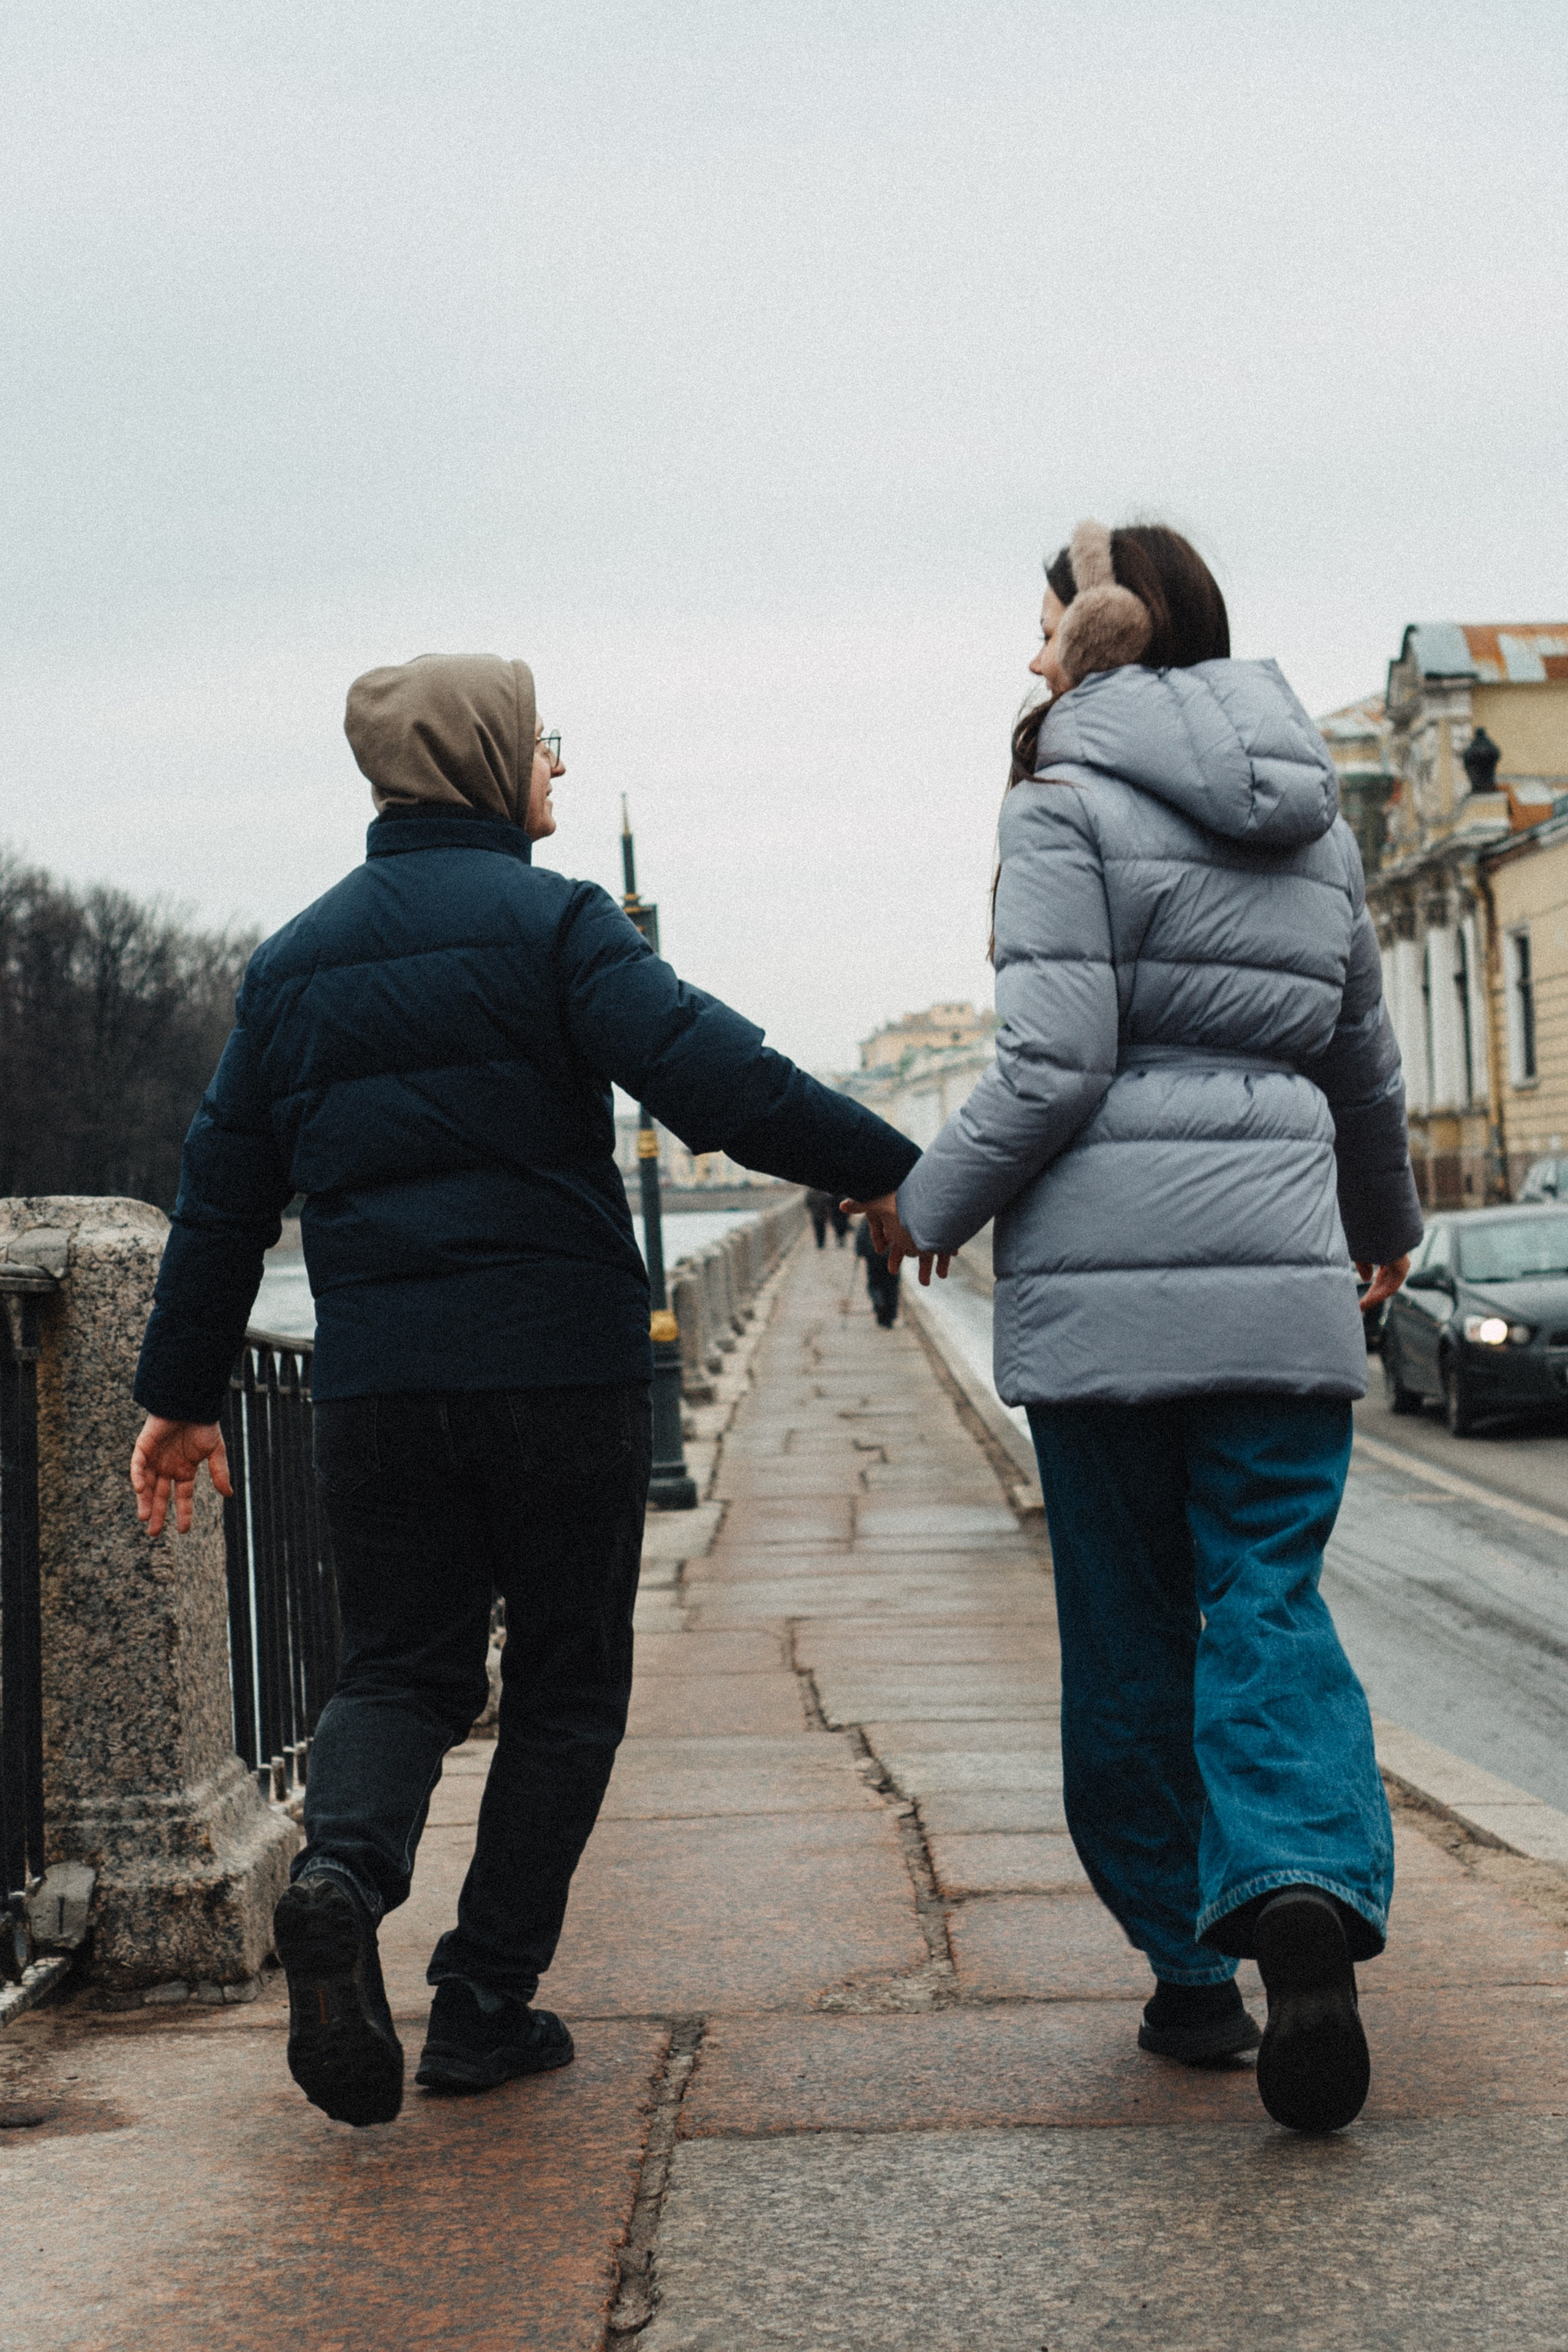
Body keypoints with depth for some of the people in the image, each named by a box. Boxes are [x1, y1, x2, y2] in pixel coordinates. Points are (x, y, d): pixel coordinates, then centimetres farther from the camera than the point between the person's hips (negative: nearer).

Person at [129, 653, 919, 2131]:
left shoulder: (296, 958, 13)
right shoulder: (550, 922, -5)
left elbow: (224, 1186, 14)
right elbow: (709, 1076, -19)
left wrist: (181, 1391, 20)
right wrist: (893, 1169, -14)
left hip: (372, 1382, 4)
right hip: (560, 1365, -4)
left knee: (401, 1666, 13)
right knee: (565, 1681, 9)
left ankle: (342, 1870, -17)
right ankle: (486, 2007, 9)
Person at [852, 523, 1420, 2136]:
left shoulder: (1069, 801, -4)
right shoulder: (1310, 814, 15)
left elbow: (1055, 1065, -12)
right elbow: (1364, 1054, 23)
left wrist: (924, 1207, 2)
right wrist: (1386, 1219, 39)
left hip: (1105, 1276, -4)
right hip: (1281, 1273, 4)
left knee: (1131, 1626, 8)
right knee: (1271, 1603, 3)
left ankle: (1191, 1971, 16)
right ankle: (1308, 1897, -22)